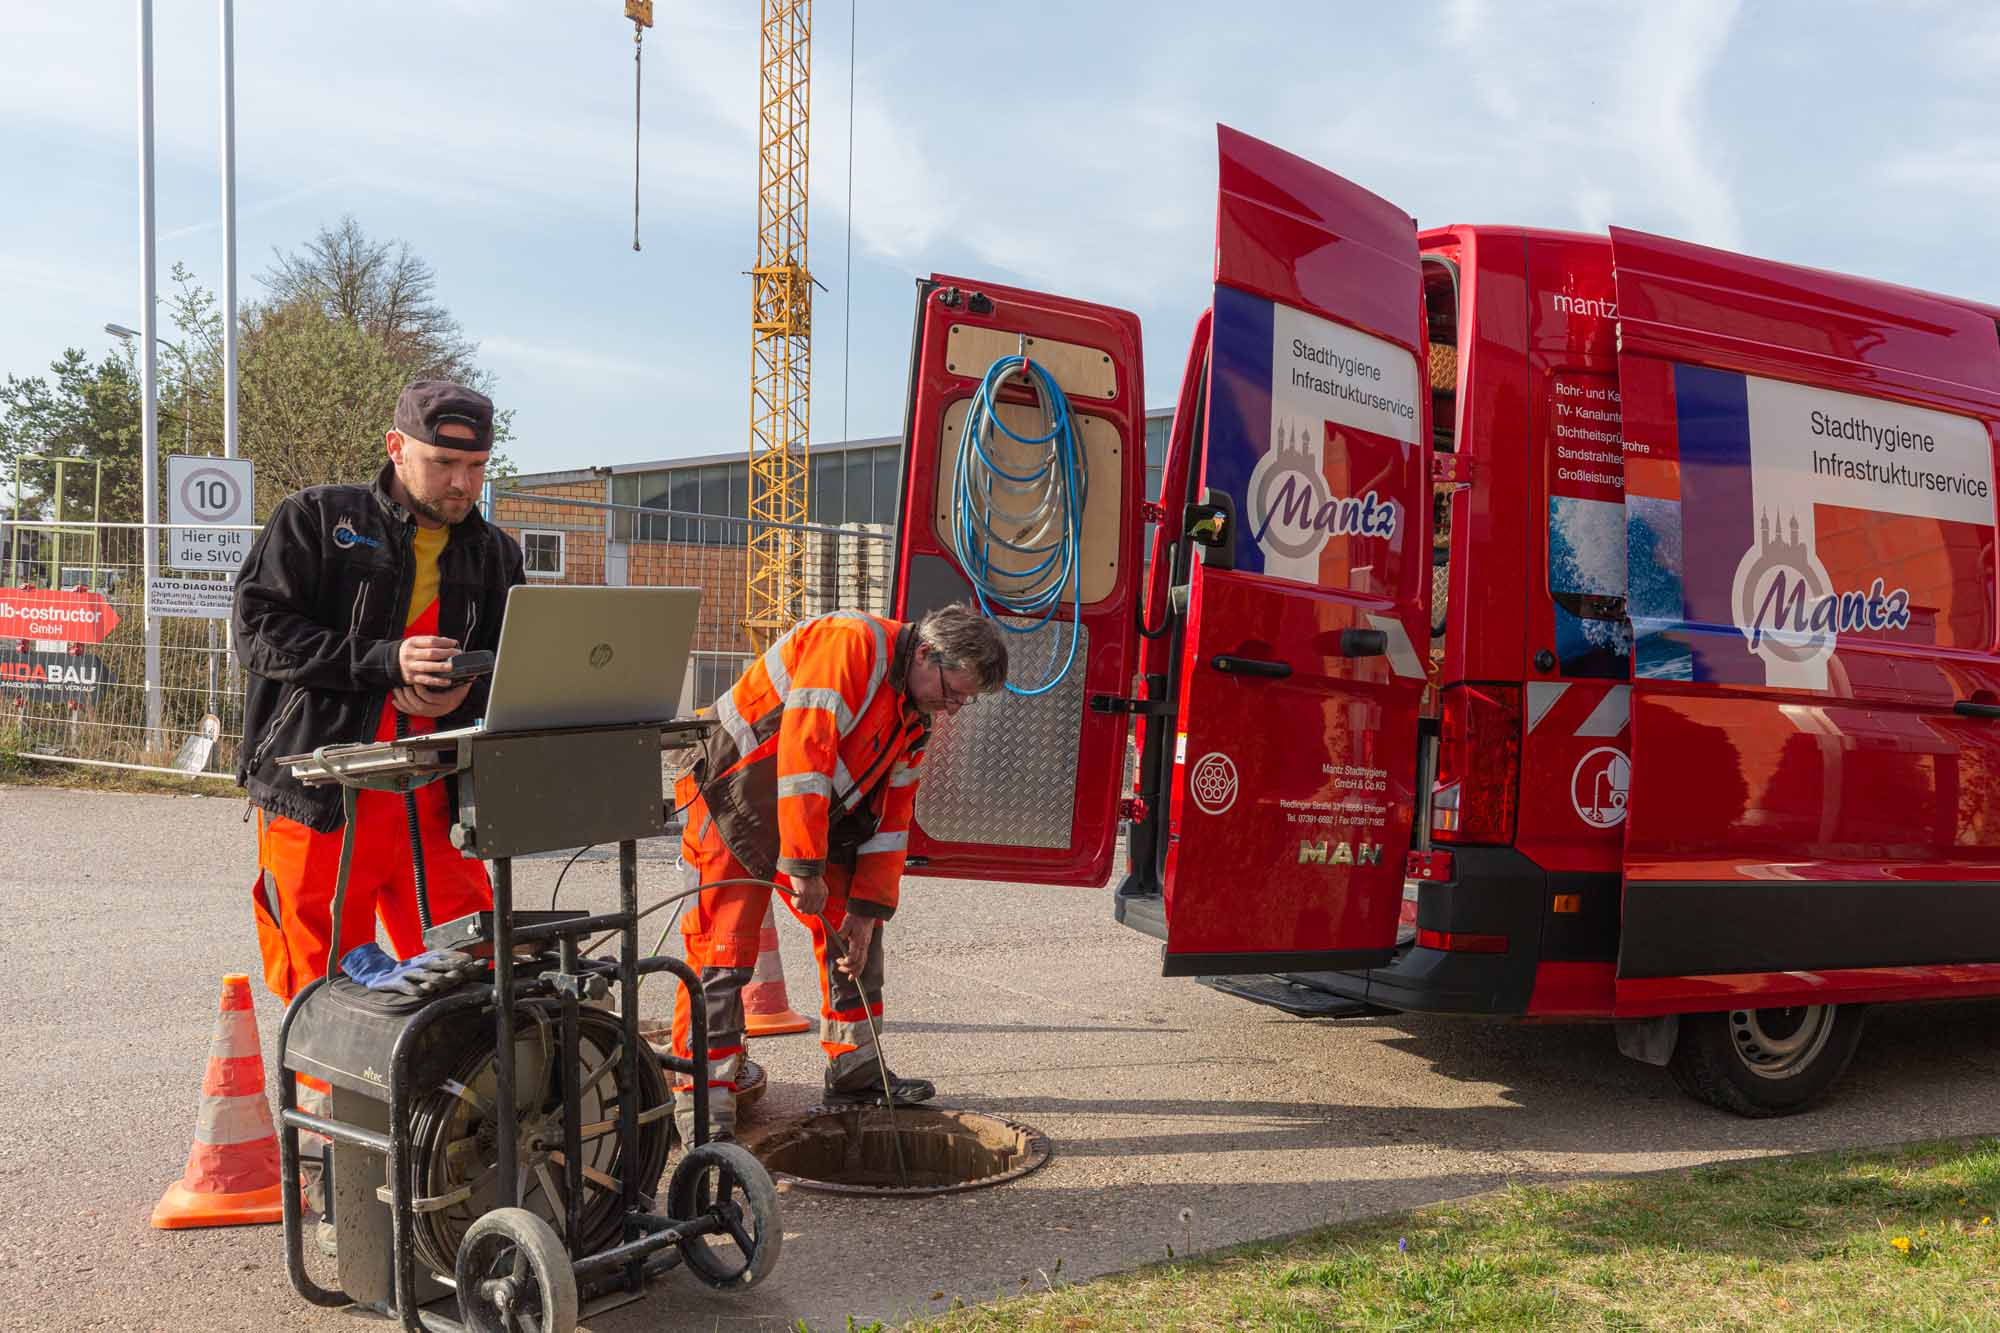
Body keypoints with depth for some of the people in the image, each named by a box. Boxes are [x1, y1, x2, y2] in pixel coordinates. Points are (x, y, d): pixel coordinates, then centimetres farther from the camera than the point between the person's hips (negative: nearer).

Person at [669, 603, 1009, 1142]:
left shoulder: (914, 715, 5)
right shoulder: (850, 645, -24)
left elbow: (891, 814, 7)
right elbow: (803, 750, -31)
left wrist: (867, 908, 2)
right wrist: (804, 869, -29)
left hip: (816, 817, 9)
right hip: (733, 806, -9)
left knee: (853, 931, 10)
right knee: (722, 950, -11)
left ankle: (855, 1072, 21)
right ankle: (702, 1100, -2)